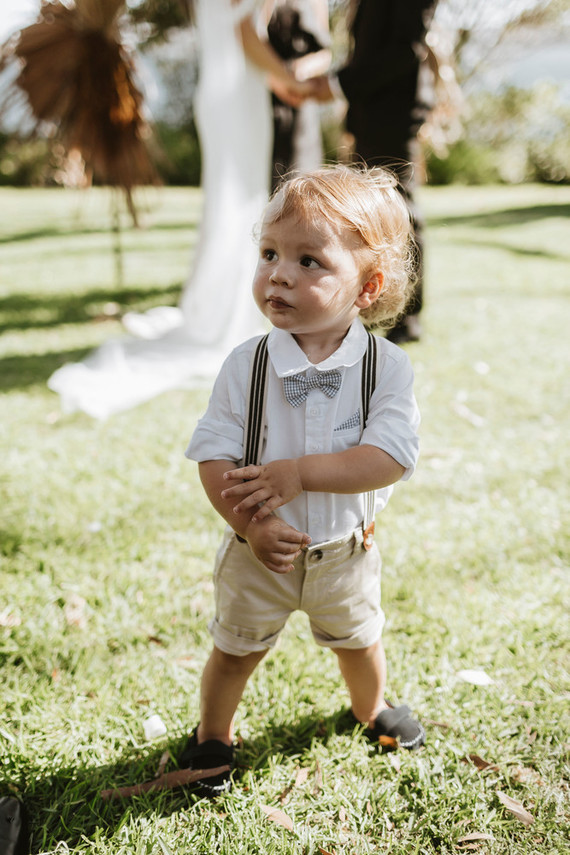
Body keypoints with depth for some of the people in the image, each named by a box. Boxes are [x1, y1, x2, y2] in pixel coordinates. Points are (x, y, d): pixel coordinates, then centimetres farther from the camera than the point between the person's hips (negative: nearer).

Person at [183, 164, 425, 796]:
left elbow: (390, 457, -25)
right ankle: (212, 734, 46)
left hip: (344, 549, 1)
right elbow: (214, 457, -16)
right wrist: (251, 523, -29)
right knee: (236, 650, 19)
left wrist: (299, 472, -33)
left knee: (359, 642, 26)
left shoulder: (388, 366, -17)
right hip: (259, 551, -1)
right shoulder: (247, 364, -17)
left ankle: (372, 709, 58)